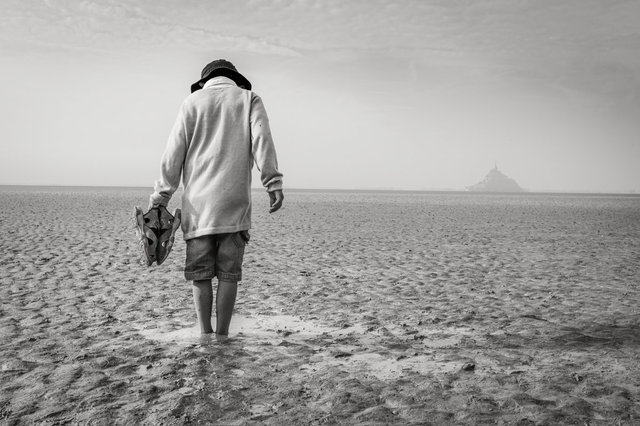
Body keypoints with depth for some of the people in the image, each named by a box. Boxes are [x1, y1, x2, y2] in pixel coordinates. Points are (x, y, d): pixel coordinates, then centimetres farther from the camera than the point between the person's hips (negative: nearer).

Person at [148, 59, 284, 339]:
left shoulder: (193, 101, 14)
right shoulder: (249, 99, 13)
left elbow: (175, 150, 7)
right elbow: (262, 139, -3)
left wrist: (162, 194, 8)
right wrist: (273, 183, -8)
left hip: (198, 200, 1)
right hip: (234, 201, -1)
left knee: (200, 273, 5)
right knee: (229, 272, 2)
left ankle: (205, 334, 2)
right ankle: (222, 335, 1)